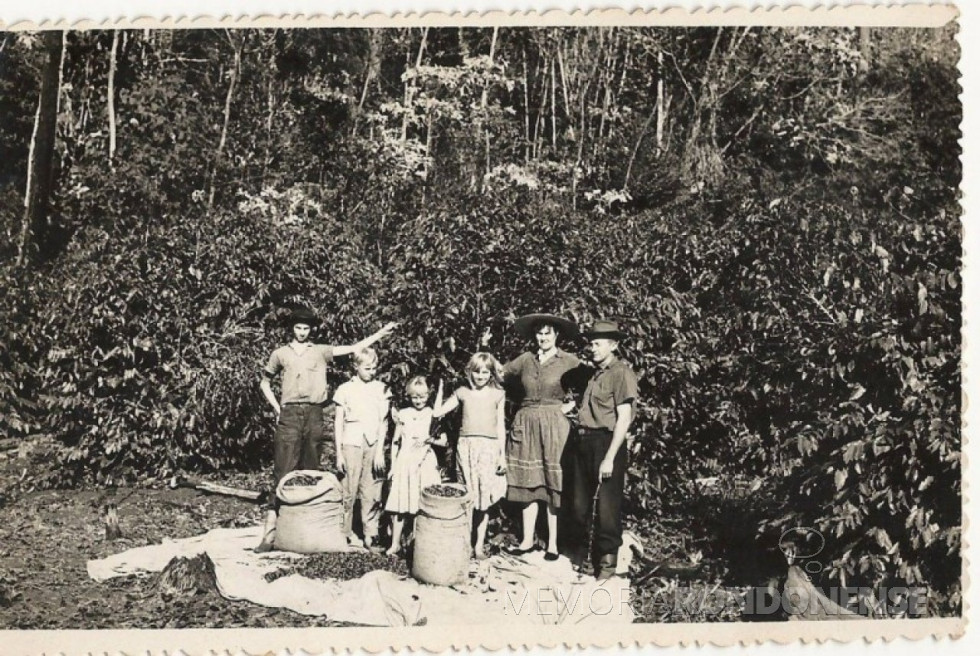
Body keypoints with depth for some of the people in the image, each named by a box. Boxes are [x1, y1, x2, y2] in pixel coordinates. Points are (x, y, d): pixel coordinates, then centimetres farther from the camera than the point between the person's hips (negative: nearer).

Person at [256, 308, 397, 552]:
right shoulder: (280, 354, 11)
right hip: (290, 415, -1)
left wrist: (381, 333, 4)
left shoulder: (321, 352, 12)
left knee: (311, 472, 5)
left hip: (314, 415, 2)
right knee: (283, 471, -8)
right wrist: (276, 406, 8)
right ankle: (271, 527, -10)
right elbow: (264, 382, 21)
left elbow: (354, 348, 9)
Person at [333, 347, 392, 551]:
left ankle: (370, 536, 8)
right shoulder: (346, 389, 3)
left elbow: (383, 421, 6)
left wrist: (379, 450, -2)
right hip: (351, 444, -1)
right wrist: (339, 453, 0)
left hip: (373, 445, 1)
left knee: (372, 494, 1)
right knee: (348, 492, -1)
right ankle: (344, 535, 10)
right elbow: (338, 423, 5)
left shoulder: (381, 389, 7)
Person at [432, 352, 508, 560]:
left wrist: (502, 455, 7)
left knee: (485, 496, -1)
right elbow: (437, 412, 13)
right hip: (466, 445, 0)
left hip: (489, 447, 0)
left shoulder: (497, 394, 9)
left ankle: (479, 545, 6)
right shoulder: (463, 393, 9)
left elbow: (500, 426, 10)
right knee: (467, 497, 0)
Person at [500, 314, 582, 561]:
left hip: (554, 426, -4)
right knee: (528, 483, 7)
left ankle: (553, 543, 7)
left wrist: (572, 405, -10)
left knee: (553, 484, -1)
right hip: (526, 425, 4)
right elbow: (501, 374, 16)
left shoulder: (569, 361, -3)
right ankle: (527, 540, 15)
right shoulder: (525, 359, 7)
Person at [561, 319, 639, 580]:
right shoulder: (594, 373, 16)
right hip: (582, 442, 8)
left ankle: (606, 565, 12)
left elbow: (624, 418, -14)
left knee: (607, 507, 0)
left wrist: (610, 458, -18)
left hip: (605, 443, -8)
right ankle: (575, 558, 27)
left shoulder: (621, 373, -8)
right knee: (577, 504, 14)